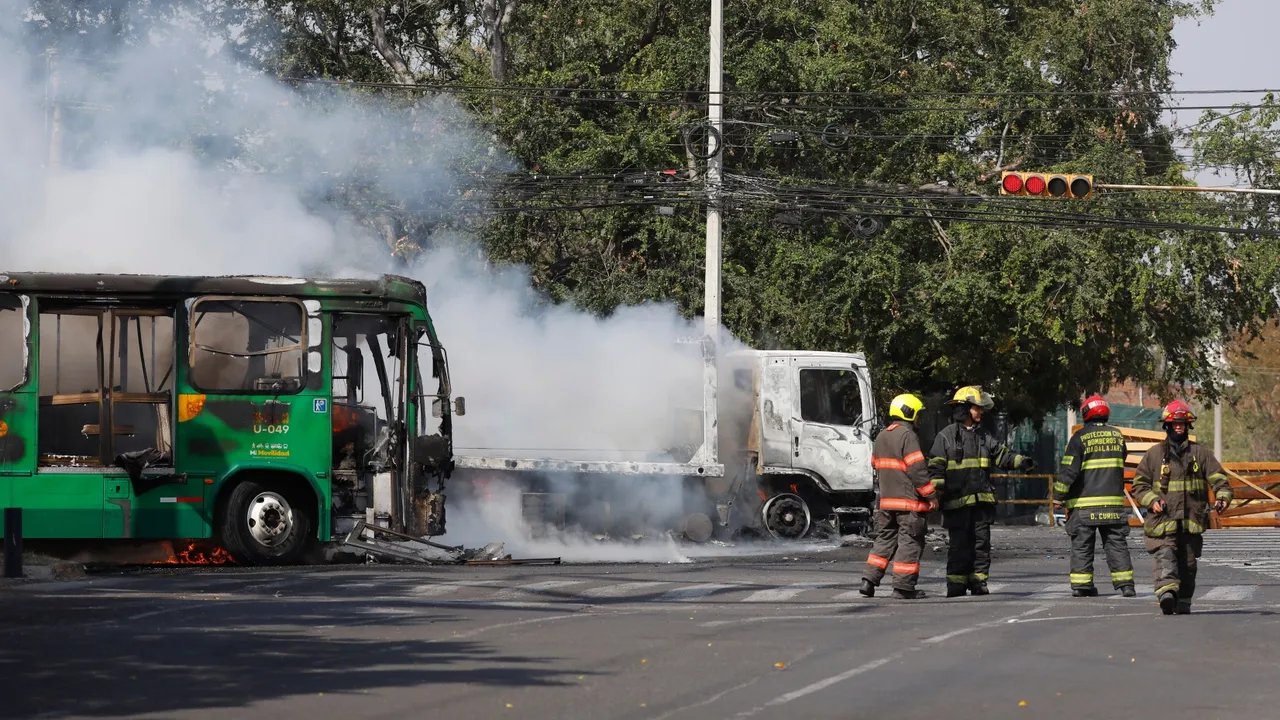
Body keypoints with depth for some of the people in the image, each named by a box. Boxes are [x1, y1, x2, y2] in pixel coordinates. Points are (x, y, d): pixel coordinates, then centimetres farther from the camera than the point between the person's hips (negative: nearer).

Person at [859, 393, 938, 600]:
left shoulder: (881, 437, 14)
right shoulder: (907, 436, -13)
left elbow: (876, 466, 20)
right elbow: (917, 469, -17)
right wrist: (930, 495, -12)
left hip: (886, 499, 8)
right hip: (909, 501, -8)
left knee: (885, 539, 14)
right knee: (910, 543, -3)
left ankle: (869, 580, 6)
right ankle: (903, 587, -3)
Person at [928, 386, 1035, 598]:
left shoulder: (984, 436, 15)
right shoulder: (946, 436, -1)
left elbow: (1001, 455, 17)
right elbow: (936, 468, -4)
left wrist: (1021, 461, -2)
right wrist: (936, 494, -13)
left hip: (982, 500, 5)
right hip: (957, 501, -5)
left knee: (981, 542, 4)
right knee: (960, 544, -4)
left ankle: (978, 581, 10)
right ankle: (956, 584, 2)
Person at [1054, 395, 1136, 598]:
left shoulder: (1080, 437, -7)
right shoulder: (1117, 436, 7)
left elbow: (1069, 469, -11)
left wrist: (1058, 495, -4)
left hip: (1084, 503, -3)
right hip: (1113, 501, 3)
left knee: (1082, 545, 3)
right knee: (1116, 543, 6)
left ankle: (1081, 585, 1)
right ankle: (1125, 583, -1)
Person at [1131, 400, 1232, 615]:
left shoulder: (1201, 453, 10)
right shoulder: (1155, 454, 8)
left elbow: (1219, 478, 5)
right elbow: (1139, 484, 11)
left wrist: (1223, 497, -15)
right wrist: (1152, 501, -6)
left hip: (1191, 522, 2)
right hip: (1163, 520, -2)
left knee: (1188, 563, 7)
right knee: (1165, 557, -21)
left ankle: (1183, 601, 17)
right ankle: (1167, 591, -37)